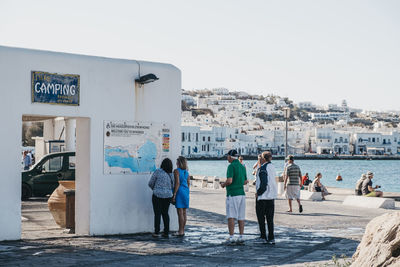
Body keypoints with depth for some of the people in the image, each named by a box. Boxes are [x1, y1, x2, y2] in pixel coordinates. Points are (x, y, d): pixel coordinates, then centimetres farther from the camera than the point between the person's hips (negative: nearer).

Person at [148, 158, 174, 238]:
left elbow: (150, 183, -1)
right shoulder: (171, 175, 4)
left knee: (157, 214, 2)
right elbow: (173, 187, 12)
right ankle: (166, 232, 11)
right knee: (165, 213, 13)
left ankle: (156, 232, 1)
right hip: (168, 196, 4)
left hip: (157, 195, -4)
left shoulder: (157, 172, -8)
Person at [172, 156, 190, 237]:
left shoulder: (176, 171, -10)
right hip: (186, 192, 7)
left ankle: (181, 231, -7)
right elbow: (188, 183, 14)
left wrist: (174, 195, -15)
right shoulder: (186, 172, 11)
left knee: (180, 213, -7)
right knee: (184, 213, 11)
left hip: (179, 192, -7)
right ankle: (182, 230, 15)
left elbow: (177, 183, -16)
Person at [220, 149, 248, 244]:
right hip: (241, 193, 7)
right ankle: (241, 237, 7)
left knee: (231, 217, -5)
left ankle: (231, 237, -10)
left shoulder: (231, 166, -12)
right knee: (241, 217, 8)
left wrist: (223, 184, -1)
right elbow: (245, 181, 19)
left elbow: (229, 181, -20)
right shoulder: (242, 166, 12)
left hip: (232, 194, -7)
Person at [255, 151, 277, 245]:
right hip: (271, 196, 7)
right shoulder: (272, 167, 9)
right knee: (270, 218, 10)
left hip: (262, 196, -7)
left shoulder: (262, 169, -16)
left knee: (261, 218, 4)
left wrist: (258, 193, -11)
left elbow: (264, 184, -23)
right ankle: (271, 238, 9)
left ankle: (263, 237, 4)